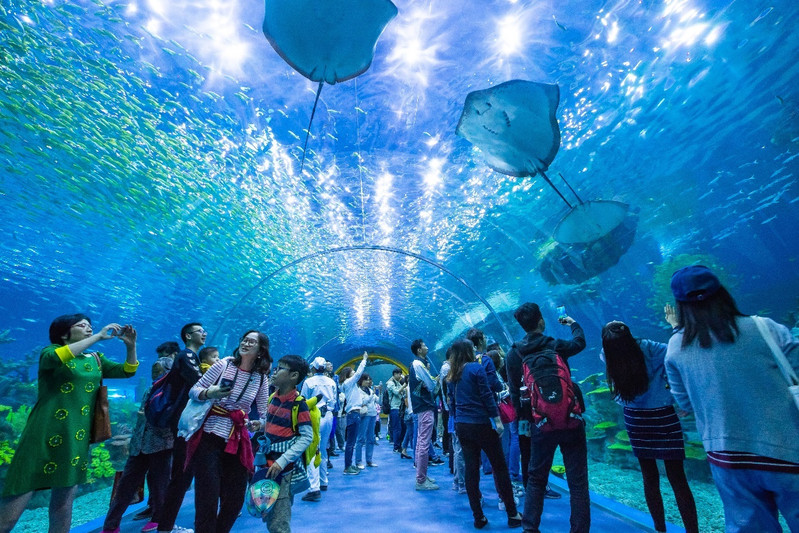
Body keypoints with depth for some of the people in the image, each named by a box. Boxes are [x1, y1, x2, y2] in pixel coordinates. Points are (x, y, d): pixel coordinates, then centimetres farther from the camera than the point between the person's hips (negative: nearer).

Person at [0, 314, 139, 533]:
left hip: (76, 440, 4)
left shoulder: (96, 359, 12)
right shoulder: (51, 351, -1)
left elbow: (127, 371, 9)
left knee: (63, 507, 10)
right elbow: (55, 357, -24)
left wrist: (131, 345, -7)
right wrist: (99, 337, -25)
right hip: (43, 437, -4)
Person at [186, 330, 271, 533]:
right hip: (209, 436, -3)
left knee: (235, 499, 9)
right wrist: (208, 393, -21)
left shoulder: (261, 379, 1)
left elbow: (264, 413, 4)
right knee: (208, 497, -2)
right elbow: (193, 390, -1)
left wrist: (261, 423, -17)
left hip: (237, 442, 3)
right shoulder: (224, 365, -6)